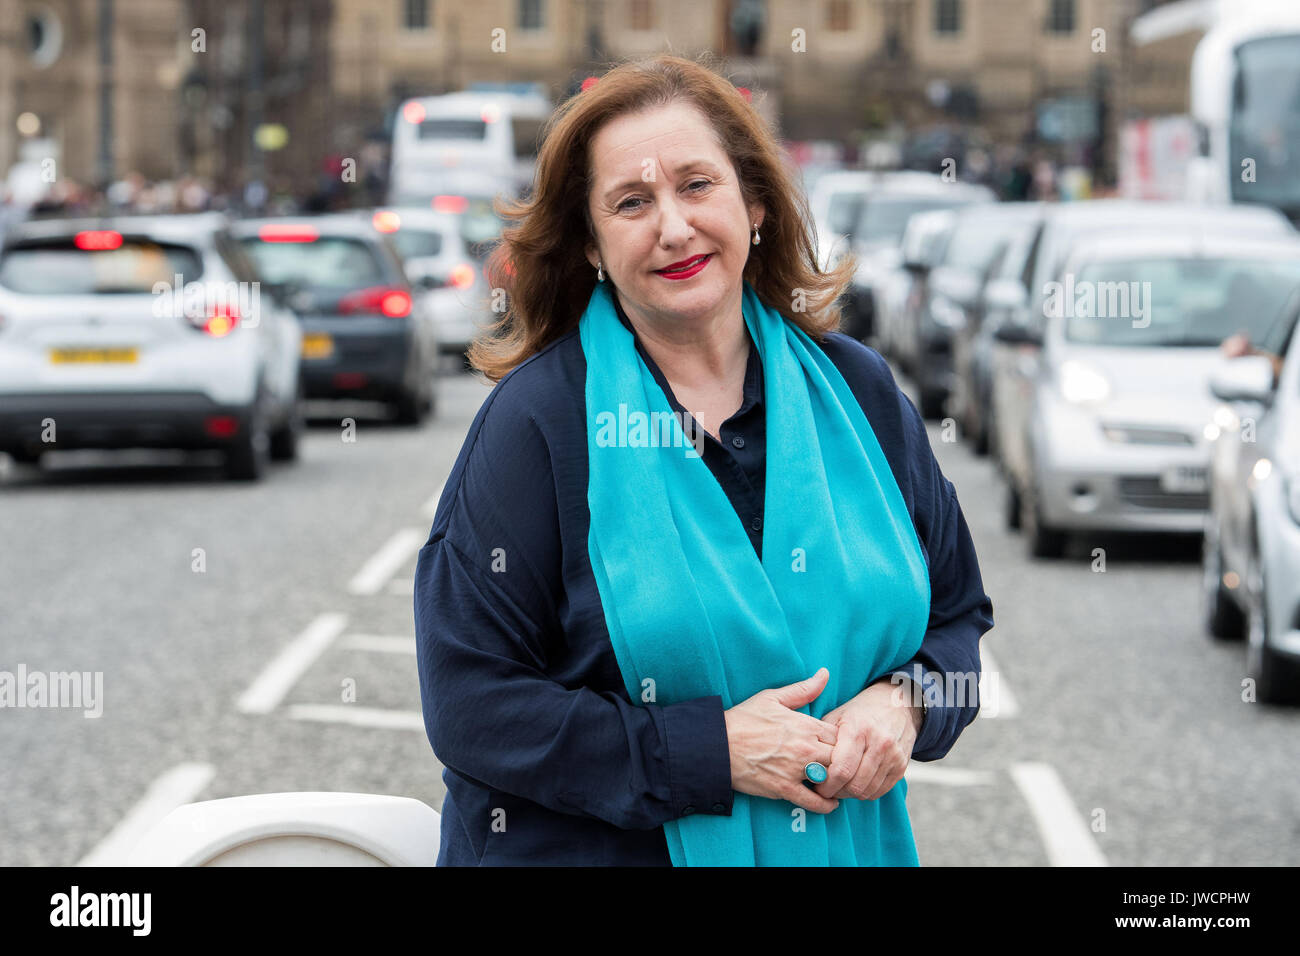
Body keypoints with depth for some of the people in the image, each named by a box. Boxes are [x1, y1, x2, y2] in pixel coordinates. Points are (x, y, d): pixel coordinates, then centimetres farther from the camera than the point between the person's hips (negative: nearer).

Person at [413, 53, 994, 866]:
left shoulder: (858, 393, 1)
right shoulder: (534, 421, -11)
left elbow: (958, 615, 10)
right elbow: (471, 708, -15)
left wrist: (903, 702, -11)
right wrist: (710, 752, -21)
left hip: (849, 844, 4)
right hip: (598, 851, -3)